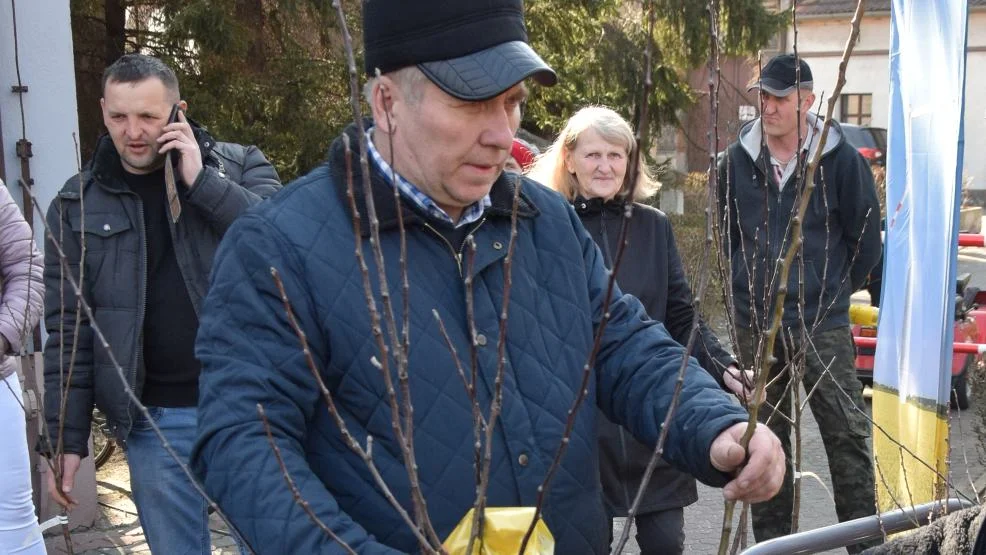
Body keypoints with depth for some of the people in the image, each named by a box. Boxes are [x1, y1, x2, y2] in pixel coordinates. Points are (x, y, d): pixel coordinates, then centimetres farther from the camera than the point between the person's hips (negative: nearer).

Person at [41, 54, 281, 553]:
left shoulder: (240, 166, 1)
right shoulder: (77, 205, 4)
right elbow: (68, 330, 4)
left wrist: (201, 181, -17)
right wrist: (66, 437, 1)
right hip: (156, 422, 1)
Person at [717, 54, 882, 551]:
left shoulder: (841, 159, -6)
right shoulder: (737, 161, 3)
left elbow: (865, 240, 3)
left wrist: (833, 290, 9)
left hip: (824, 322, -3)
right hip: (755, 321, 3)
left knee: (847, 431, -3)